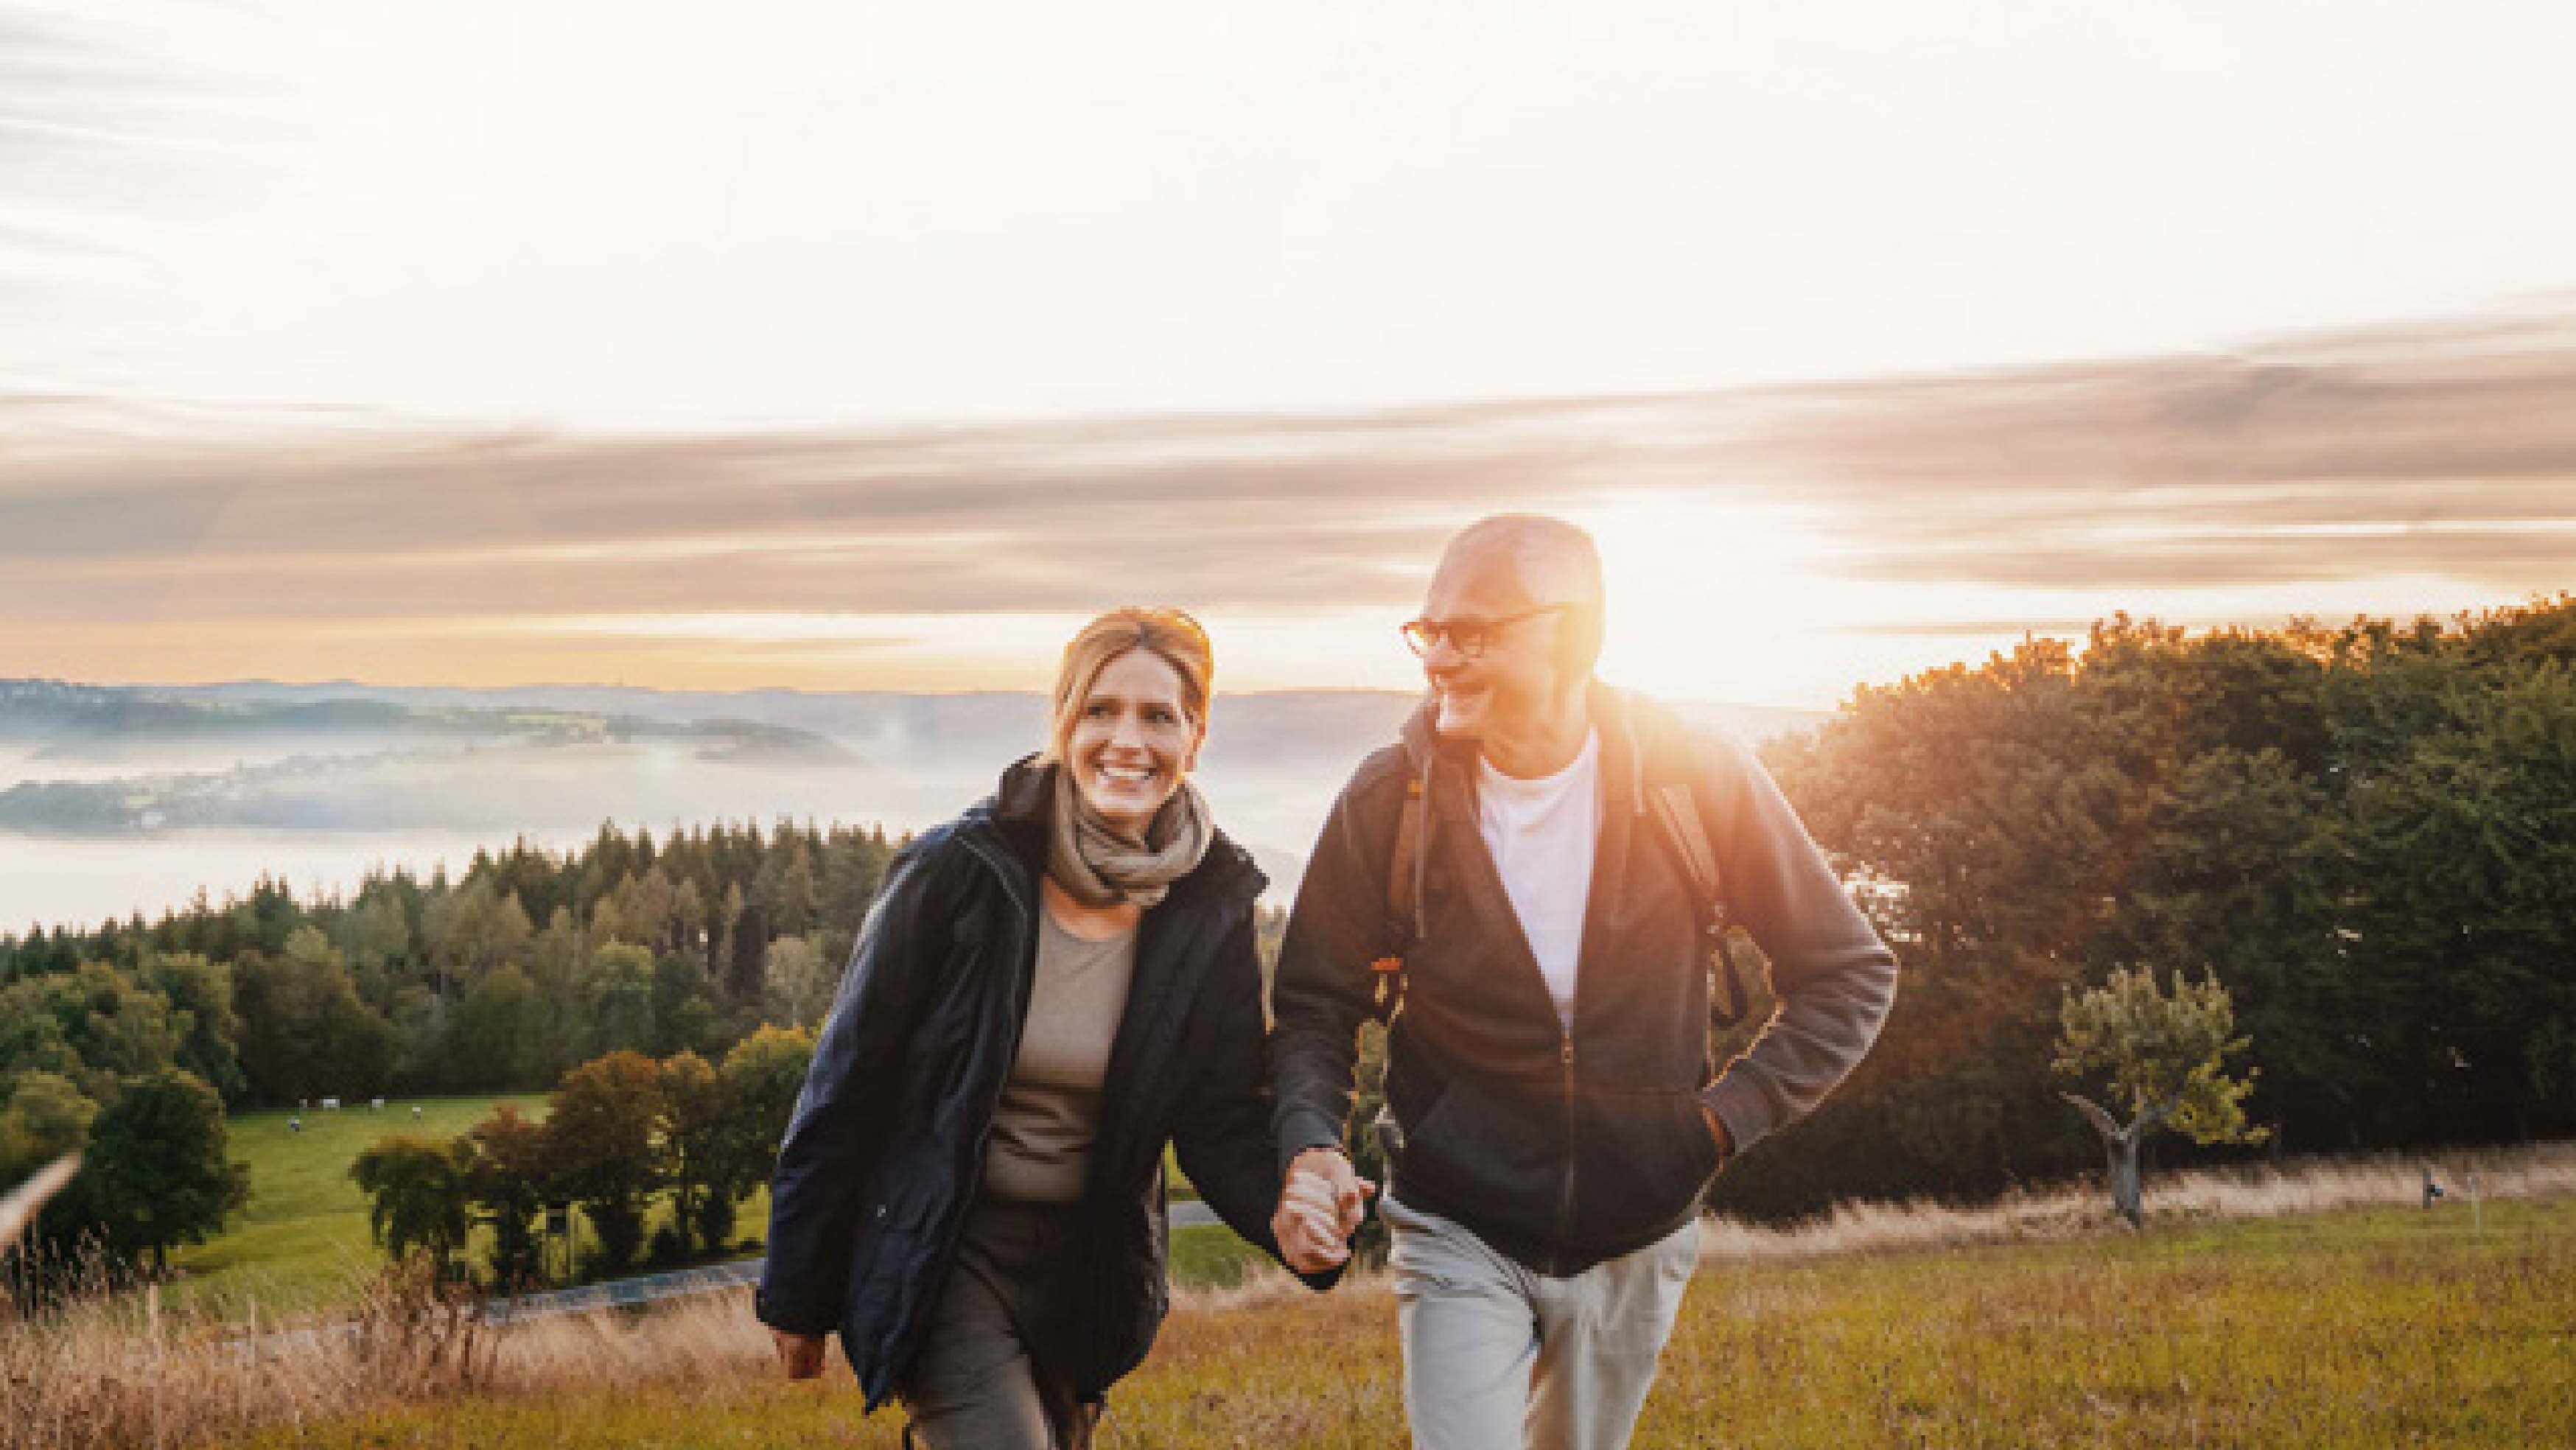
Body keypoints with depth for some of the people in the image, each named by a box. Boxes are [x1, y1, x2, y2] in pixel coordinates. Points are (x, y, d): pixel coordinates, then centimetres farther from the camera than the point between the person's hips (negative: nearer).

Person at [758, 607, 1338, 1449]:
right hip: (944, 1257, -4)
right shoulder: (958, 874, -16)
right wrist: (798, 1296, -3)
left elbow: (1222, 1119, -3)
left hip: (1092, 1269, 4)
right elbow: (848, 1086, -8)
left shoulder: (1213, 908, -6)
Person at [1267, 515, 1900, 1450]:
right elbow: (1315, 1006, -5)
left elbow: (1850, 975, -3)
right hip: (1457, 1233, -1)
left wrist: (1727, 1118, -12)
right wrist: (1310, 1146, -23)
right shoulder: (1391, 800, -13)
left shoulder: (1699, 782, -14)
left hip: (1634, 1241, 2)